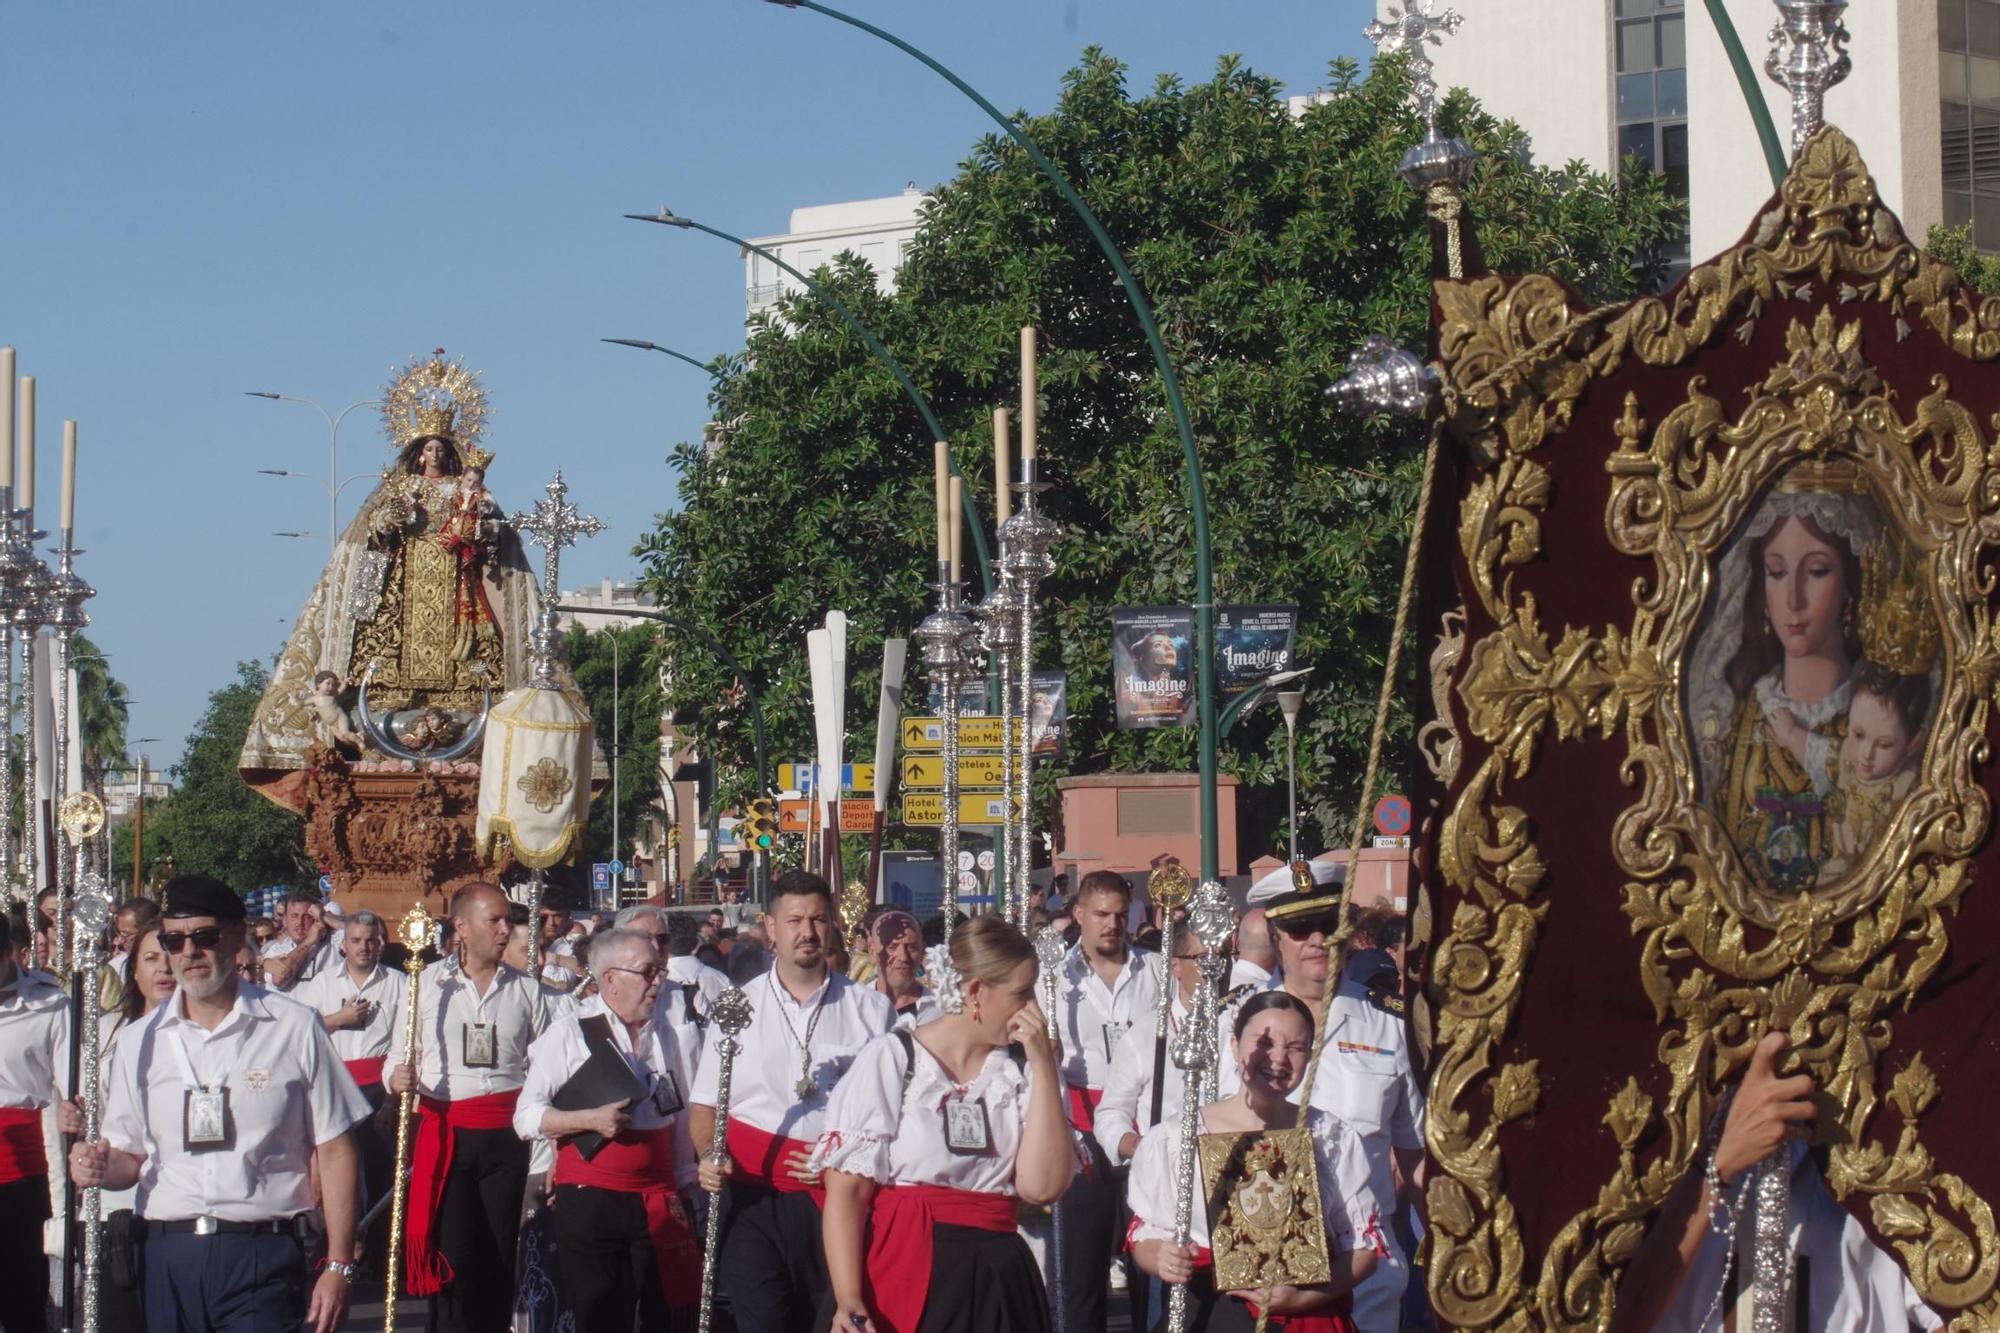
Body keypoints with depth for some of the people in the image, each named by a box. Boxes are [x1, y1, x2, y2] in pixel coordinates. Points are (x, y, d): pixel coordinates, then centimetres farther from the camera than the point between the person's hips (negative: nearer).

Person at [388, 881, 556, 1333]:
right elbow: (399, 1057, 8)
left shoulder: (527, 991, 8)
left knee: (499, 1257, 5)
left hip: (507, 1138, 2)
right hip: (445, 1134, -2)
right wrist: (397, 1079, -15)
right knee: (452, 1257, -7)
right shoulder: (426, 984, 3)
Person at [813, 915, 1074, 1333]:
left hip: (1000, 1280, 4)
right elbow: (846, 1190, -9)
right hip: (907, 1277, -4)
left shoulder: (1022, 1070, 7)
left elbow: (1040, 1186, -8)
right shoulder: (890, 1060, -3)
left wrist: (1043, 1063, -8)